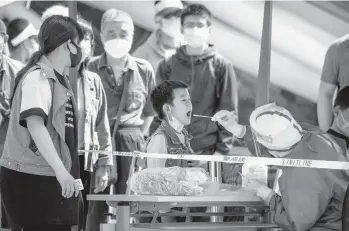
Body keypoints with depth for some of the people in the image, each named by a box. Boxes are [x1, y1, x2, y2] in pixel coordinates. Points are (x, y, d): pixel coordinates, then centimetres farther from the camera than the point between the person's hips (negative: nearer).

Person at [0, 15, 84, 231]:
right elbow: (34, 124, -28)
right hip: (31, 180, -9)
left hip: (51, 179, 9)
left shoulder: (60, 80, 16)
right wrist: (61, 170, -35)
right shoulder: (37, 77, -13)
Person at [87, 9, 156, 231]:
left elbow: (150, 110, 16)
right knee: (96, 203, -4)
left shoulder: (144, 70, 7)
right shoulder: (90, 69, 3)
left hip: (133, 143, 1)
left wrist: (140, 135, 7)